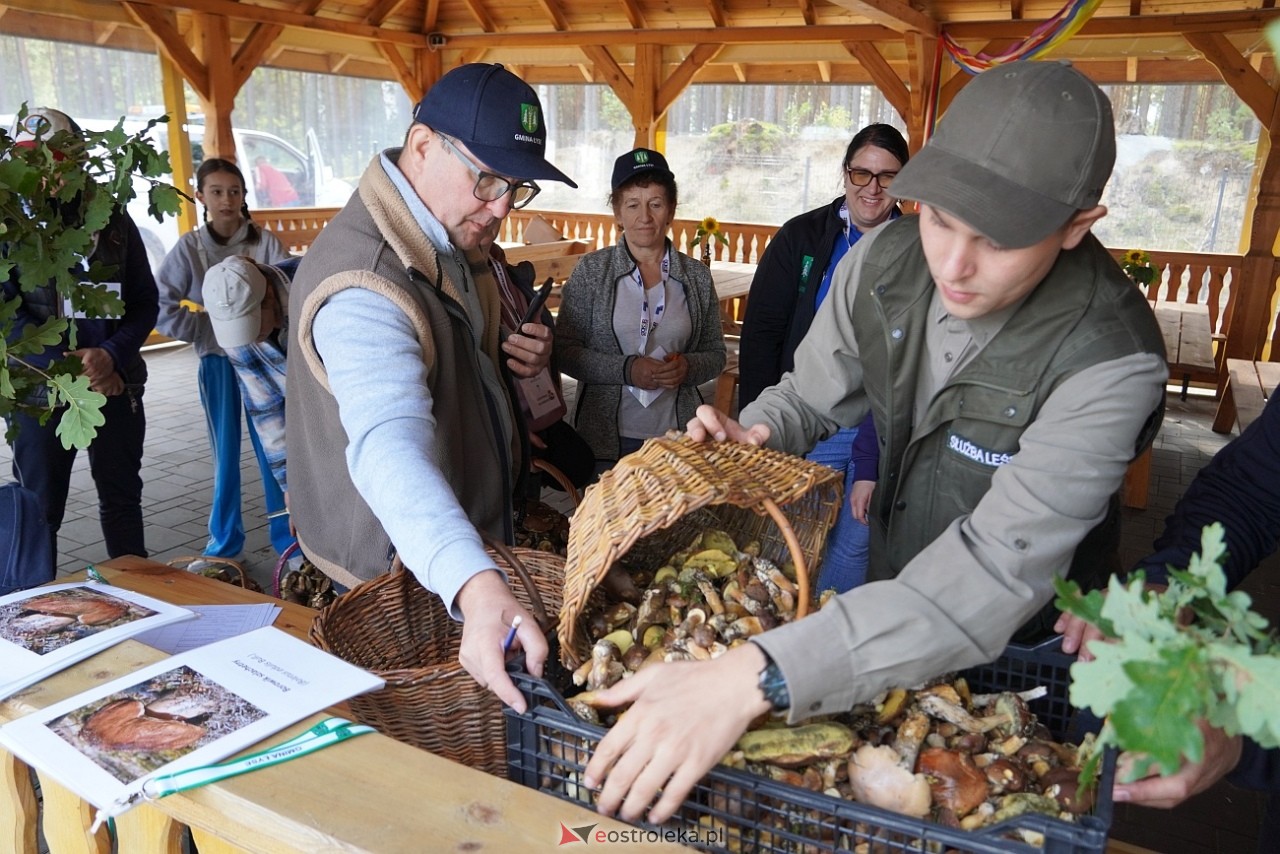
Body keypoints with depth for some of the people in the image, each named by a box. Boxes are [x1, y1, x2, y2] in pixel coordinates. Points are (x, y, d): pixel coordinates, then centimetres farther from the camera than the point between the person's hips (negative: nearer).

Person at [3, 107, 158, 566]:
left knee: (121, 496, 13)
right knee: (40, 506, 7)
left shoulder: (113, 221, 3)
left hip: (116, 384, 2)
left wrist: (112, 355, -16)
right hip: (38, 390, -1)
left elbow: (146, 301, 1)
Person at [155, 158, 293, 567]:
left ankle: (288, 536, 18)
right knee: (225, 454, 9)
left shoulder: (264, 242, -3)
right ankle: (224, 542, 24)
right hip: (217, 363, 1)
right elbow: (164, 309, -6)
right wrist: (216, 329, -13)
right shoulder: (189, 247, -2)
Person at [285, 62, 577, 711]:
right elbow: (390, 446, -47)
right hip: (397, 568, -9)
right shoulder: (362, 285, -32)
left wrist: (524, 357, -6)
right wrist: (476, 588, -63)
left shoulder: (456, 236, -1)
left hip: (472, 547, 9)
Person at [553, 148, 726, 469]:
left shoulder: (697, 276, 3)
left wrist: (688, 367, -14)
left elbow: (715, 355, 8)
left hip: (677, 438, 2)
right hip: (607, 439, -2)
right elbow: (563, 351, -5)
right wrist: (626, 369, -18)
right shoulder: (591, 271, -2)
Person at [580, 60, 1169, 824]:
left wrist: (755, 677, -53)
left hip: (1016, 648, -4)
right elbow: (810, 397, -2)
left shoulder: (1111, 362, -33)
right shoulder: (884, 260, -17)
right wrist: (748, 439, -27)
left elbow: (996, 576, -42)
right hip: (882, 599, 4)